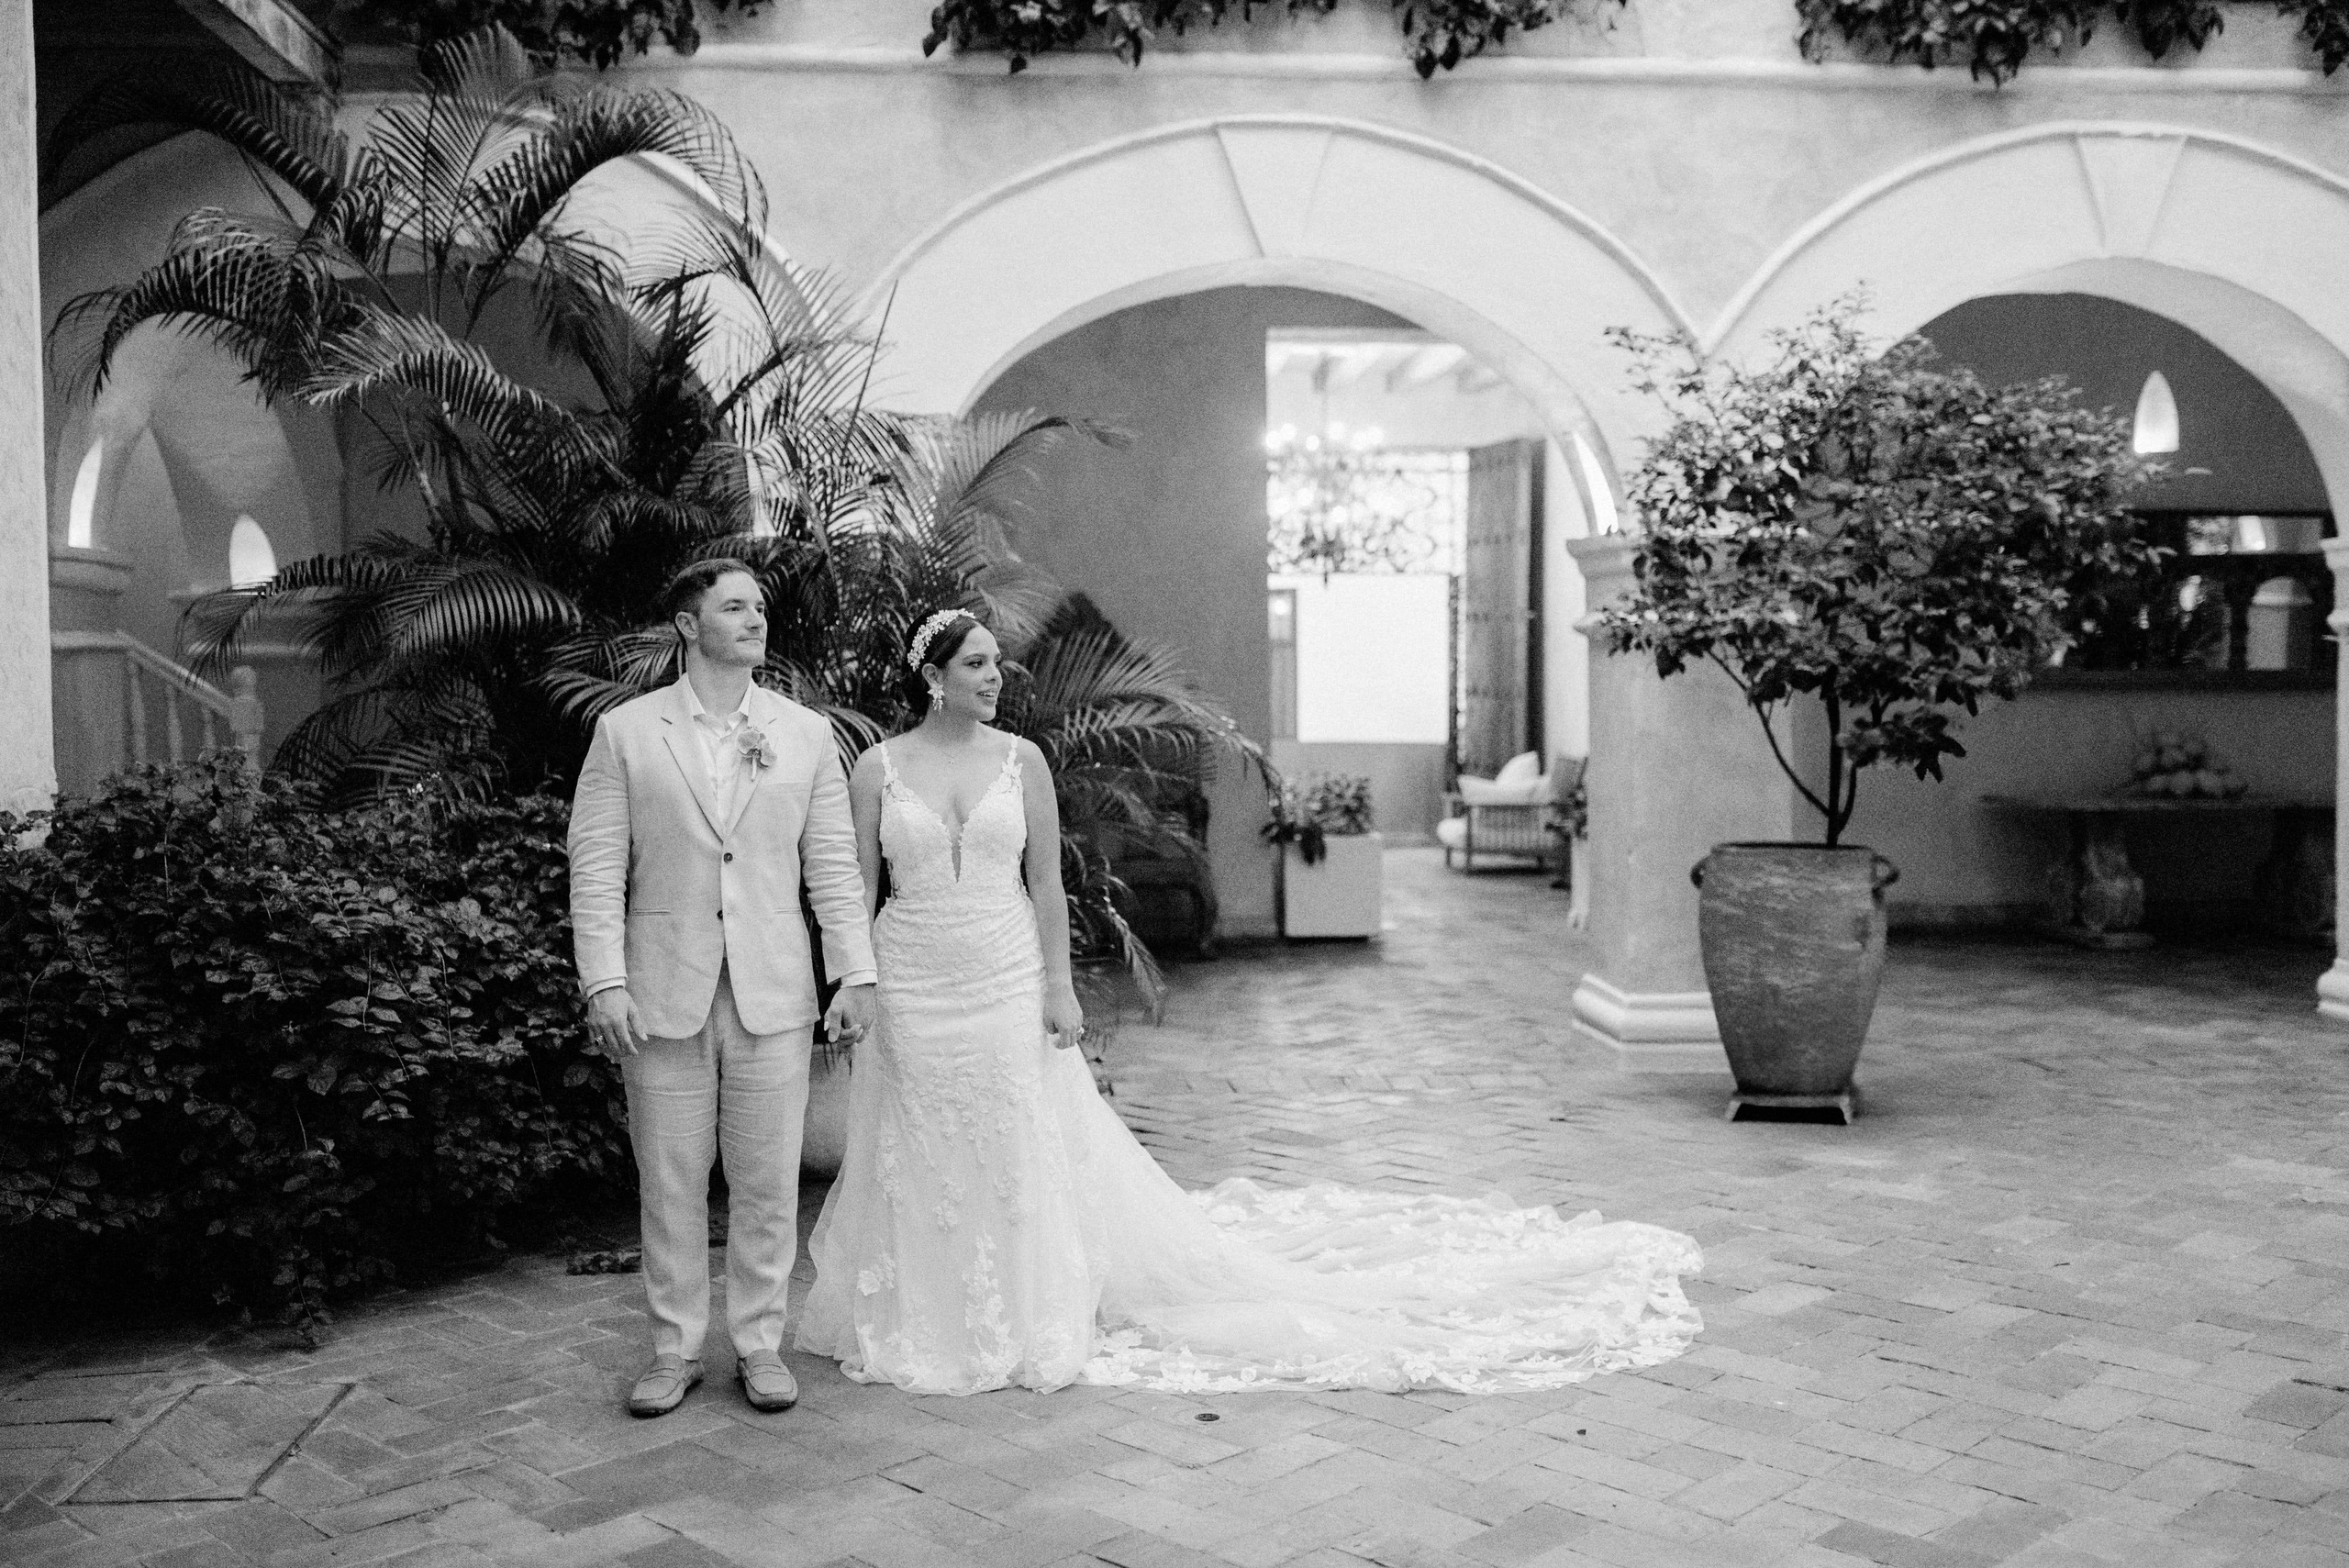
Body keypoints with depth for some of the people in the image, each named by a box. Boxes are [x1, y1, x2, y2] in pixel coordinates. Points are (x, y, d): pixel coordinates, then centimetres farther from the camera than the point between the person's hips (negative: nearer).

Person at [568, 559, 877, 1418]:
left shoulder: (806, 733, 6)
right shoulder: (625, 732, 2)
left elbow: (834, 863, 6)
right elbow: (596, 866, -1)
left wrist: (856, 974, -1)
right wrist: (604, 982, -10)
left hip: (772, 994, 1)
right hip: (663, 993, -1)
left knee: (768, 1183, 7)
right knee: (669, 1184, 8)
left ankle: (759, 1343, 22)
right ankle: (675, 1349, 22)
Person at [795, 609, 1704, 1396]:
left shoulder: (1020, 761, 0)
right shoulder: (877, 769, 0)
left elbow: (1045, 882, 0)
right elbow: (860, 891, 3)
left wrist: (1058, 988, -5)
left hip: (1008, 986, 0)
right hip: (912, 995, 0)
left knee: (1019, 1156, 7)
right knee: (921, 1163, 9)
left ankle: (1024, 1314, 22)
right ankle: (921, 1319, 27)